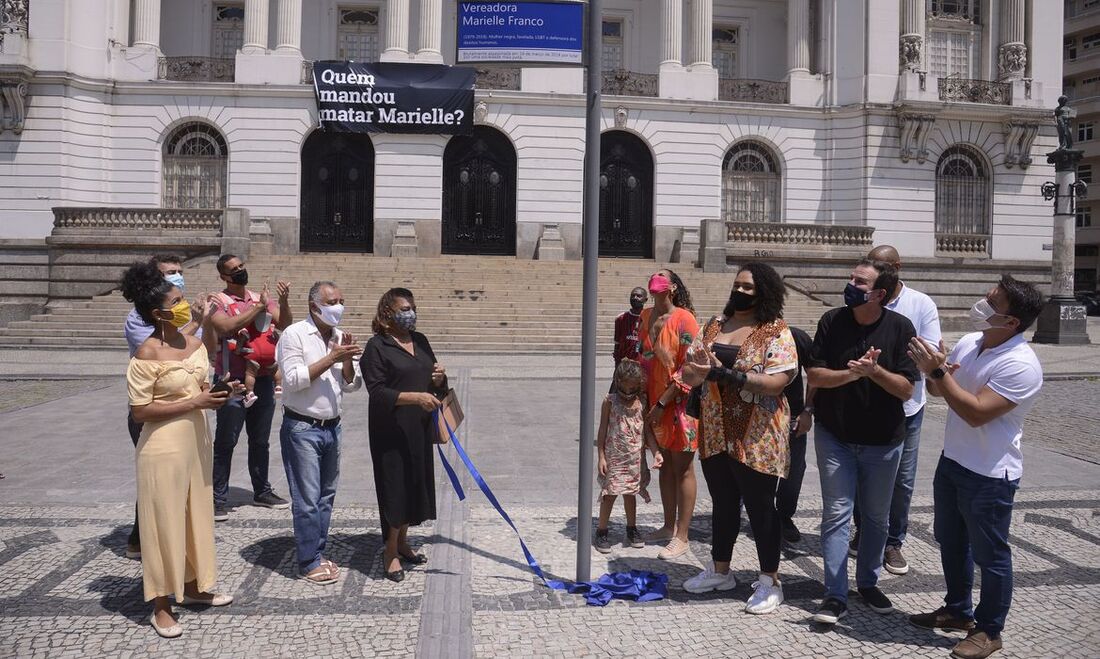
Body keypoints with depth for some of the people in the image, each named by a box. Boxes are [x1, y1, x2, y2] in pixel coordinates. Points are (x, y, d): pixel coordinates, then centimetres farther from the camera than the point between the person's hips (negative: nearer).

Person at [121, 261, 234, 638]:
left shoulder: (194, 343, 4)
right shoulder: (147, 354, -18)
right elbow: (140, 411, -18)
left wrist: (218, 393, -6)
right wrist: (194, 403, -21)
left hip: (197, 442, 7)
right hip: (163, 449, -7)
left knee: (196, 515, 18)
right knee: (164, 522, 3)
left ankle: (192, 586, 36)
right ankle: (161, 607, 17)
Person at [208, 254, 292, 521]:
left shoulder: (262, 298, 10)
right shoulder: (218, 301, -5)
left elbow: (285, 324, -2)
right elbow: (226, 327, -23)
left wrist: (284, 302, -20)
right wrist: (258, 308, -20)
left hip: (263, 379, 5)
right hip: (232, 381, -5)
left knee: (260, 440, 15)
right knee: (225, 442, 1)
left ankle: (262, 491, 27)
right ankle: (219, 498, 8)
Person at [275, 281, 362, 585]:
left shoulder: (339, 337, 9)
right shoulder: (295, 334, -9)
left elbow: (350, 385, 9)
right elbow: (293, 380, -19)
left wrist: (347, 359, -9)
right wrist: (331, 358, -19)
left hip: (331, 427, 7)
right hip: (302, 428, -7)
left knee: (326, 495, 13)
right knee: (307, 500, -4)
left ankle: (318, 552, 25)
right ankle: (309, 562, 6)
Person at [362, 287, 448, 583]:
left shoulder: (420, 341, 11)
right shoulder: (377, 347, -10)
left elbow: (434, 385, 19)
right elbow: (378, 392, -17)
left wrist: (439, 379, -5)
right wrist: (415, 397, -26)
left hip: (419, 428, 7)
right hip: (391, 430, -7)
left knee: (415, 484, 14)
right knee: (395, 487, 0)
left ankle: (403, 542, 31)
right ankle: (390, 552, 14)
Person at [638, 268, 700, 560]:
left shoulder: (684, 319, -15)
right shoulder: (646, 316, 6)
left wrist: (663, 403, -16)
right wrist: (647, 400, 6)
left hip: (680, 403, -7)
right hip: (655, 403, 7)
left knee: (682, 469, 1)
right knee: (665, 465, 16)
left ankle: (681, 537, 8)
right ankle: (669, 526, 29)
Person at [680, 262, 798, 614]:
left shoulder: (776, 333, -10)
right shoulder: (714, 325, 8)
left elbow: (778, 381, -21)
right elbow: (690, 372, 7)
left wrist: (728, 374, -28)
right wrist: (698, 370, -17)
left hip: (756, 438, -6)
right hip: (716, 434, 6)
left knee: (760, 507, 4)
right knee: (723, 503, 18)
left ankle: (769, 582, 18)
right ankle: (720, 571, 33)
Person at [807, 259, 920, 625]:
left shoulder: (900, 327, -9)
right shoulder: (832, 321, -6)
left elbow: (906, 389, -11)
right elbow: (814, 376, -9)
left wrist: (874, 370, -28)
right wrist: (851, 373, -25)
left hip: (883, 439, 1)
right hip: (834, 435, 0)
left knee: (877, 515, 14)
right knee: (836, 513, -1)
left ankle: (868, 582, 33)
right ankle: (835, 595, 5)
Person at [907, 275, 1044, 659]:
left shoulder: (1020, 365, -25)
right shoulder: (968, 343, 0)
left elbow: (976, 412, -30)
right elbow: (939, 391, 10)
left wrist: (938, 372, -28)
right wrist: (931, 371, -12)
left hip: (990, 475, -8)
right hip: (952, 461, 8)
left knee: (989, 555, 8)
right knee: (950, 541, 22)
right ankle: (958, 610, 40)